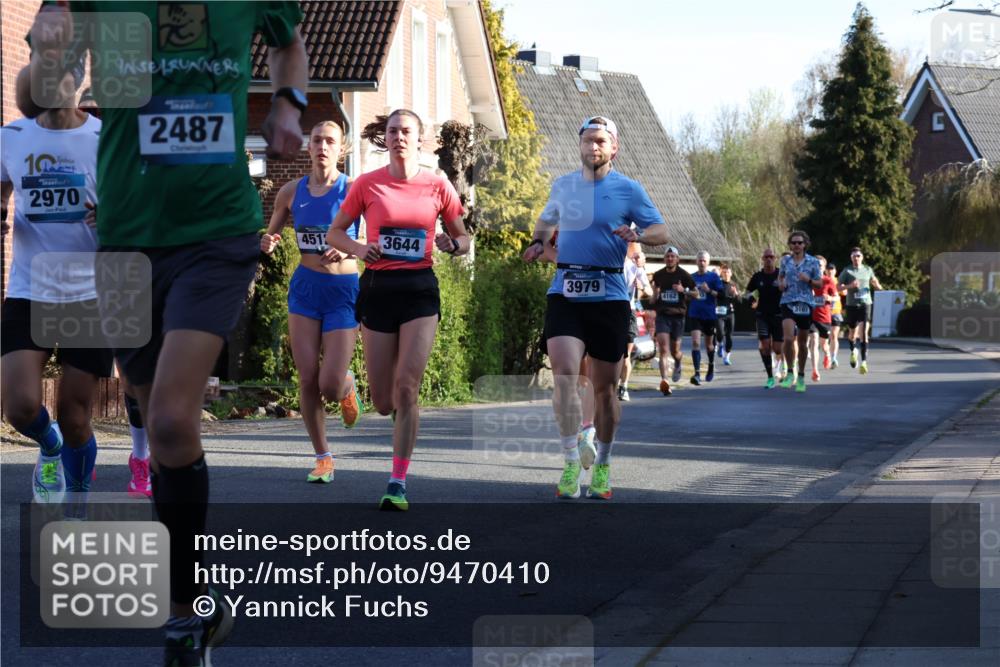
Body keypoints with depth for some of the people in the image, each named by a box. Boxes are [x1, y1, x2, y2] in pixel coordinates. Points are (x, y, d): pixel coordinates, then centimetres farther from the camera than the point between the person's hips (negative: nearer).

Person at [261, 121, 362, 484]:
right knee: (307, 379, -2)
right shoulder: (292, 191, 4)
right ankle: (323, 457, 13)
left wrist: (349, 250, -28)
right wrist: (267, 243, -7)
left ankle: (347, 386, 31)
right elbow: (270, 235, 16)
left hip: (344, 290, -3)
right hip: (304, 287, 3)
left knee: (330, 387, -7)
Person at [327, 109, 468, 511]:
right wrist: (358, 248, -11)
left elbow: (463, 239, 11)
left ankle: (398, 483, -8)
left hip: (420, 288, -1)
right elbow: (334, 233, 9)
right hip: (377, 287, 1)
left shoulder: (438, 186, 2)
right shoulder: (367, 184, 1)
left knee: (406, 388, -13)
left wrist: (451, 245, -12)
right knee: (383, 402, 2)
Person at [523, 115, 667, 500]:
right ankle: (572, 462, -13)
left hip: (609, 296, -1)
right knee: (564, 373, -18)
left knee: (605, 387, 5)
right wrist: (538, 243, 9)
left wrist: (637, 235, -20)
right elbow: (547, 220, 30)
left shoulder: (628, 190, 2)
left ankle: (602, 467, 22)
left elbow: (661, 230, 1)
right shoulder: (562, 186, 11)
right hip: (565, 293, 1)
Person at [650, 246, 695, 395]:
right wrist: (655, 295, -5)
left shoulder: (683, 275, -1)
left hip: (678, 316, -1)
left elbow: (695, 294, 3)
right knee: (663, 348, -16)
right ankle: (664, 380, -24)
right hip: (662, 315, 1)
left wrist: (683, 290, -16)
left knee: (675, 351, 8)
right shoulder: (658, 275, 6)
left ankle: (678, 365, 45)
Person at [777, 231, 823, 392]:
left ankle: (801, 377, 22)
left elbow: (820, 283, 5)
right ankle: (790, 373, -3)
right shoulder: (785, 261, 7)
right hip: (788, 303, 0)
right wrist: (781, 283, 0)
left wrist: (808, 280, -15)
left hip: (806, 304, 0)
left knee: (802, 343, 7)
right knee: (788, 339, -18)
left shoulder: (813, 262, 2)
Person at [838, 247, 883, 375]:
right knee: (852, 333, 11)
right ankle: (853, 351, 45)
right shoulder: (847, 271, 1)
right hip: (851, 304, 0)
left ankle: (864, 362, -19)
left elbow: (875, 282, 24)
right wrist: (849, 286, -18)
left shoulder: (868, 270, 9)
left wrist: (877, 285, 0)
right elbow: (838, 287, 0)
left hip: (865, 304, 0)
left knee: (863, 332, -15)